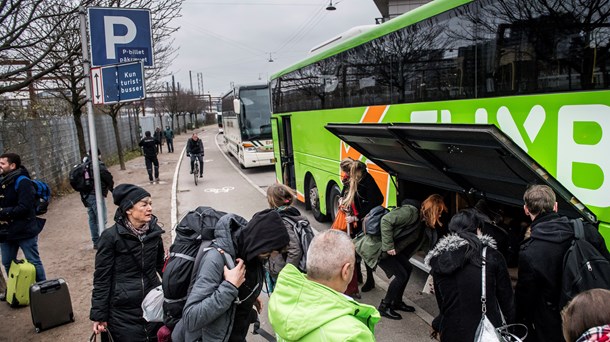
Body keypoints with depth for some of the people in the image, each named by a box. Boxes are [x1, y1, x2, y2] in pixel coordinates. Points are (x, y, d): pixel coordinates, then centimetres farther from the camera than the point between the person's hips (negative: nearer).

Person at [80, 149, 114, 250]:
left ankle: (96, 242, 22)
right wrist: (112, 188, 10)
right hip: (96, 195, -8)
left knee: (92, 219, 15)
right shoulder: (99, 165, -14)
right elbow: (108, 178, -8)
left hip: (85, 195, 8)